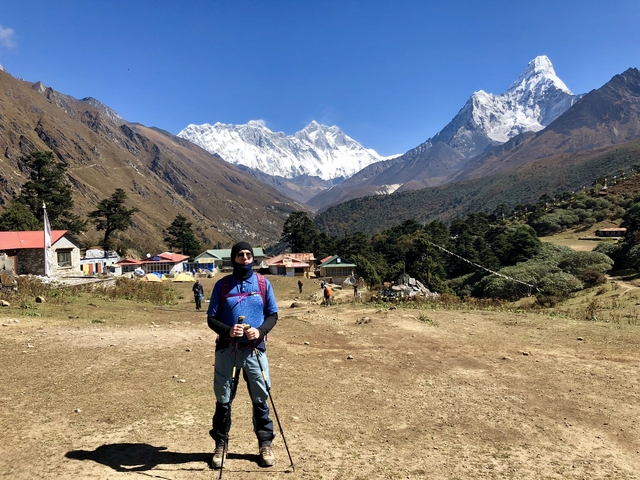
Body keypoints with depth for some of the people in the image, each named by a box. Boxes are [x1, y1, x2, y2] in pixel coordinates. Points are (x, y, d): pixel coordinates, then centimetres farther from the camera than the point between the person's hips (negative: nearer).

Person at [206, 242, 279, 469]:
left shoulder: (263, 283, 2)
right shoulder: (222, 285, 0)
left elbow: (273, 314, 6)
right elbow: (211, 318, 1)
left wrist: (260, 330, -14)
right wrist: (227, 330, -19)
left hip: (255, 349, 0)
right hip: (226, 349, 0)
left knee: (260, 398, 6)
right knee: (223, 399, 8)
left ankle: (265, 444, 23)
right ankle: (221, 444, 26)